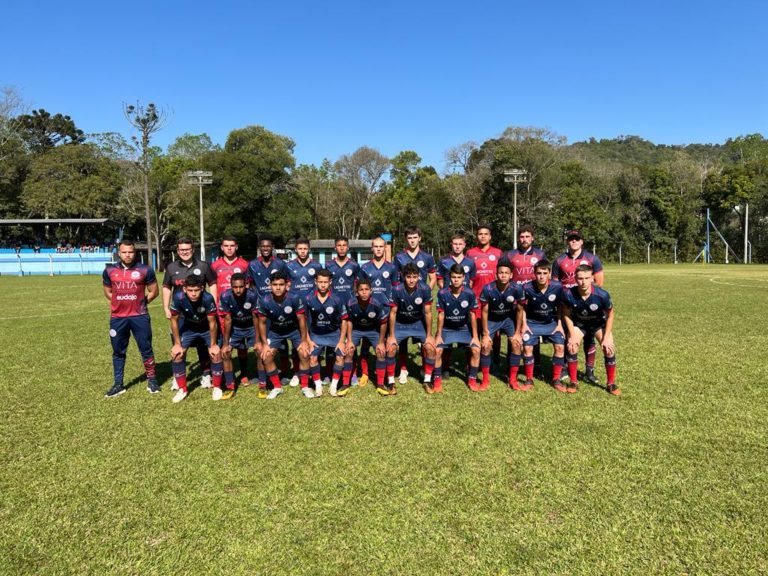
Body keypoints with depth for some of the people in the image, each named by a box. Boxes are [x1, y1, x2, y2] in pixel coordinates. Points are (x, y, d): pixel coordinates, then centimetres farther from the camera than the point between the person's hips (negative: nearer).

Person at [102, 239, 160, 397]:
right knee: (118, 351, 11)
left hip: (140, 316, -2)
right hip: (117, 317, 3)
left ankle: (152, 381, 16)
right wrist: (119, 303, 10)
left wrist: (141, 303, 5)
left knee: (146, 349, 4)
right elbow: (108, 292, 19)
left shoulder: (145, 270, -4)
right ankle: (118, 384, 21)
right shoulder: (109, 271, 4)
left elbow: (154, 291, 6)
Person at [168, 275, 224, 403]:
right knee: (176, 354, -10)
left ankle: (217, 388, 6)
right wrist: (177, 344, -11)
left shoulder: (208, 298, -36)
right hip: (188, 327, 2)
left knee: (216, 353, -15)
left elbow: (212, 322, -23)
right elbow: (174, 320, -15)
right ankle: (182, 389, 9)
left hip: (207, 328, -2)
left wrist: (213, 344, -16)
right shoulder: (178, 298, -31)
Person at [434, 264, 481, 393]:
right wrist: (439, 335, -8)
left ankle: (472, 379, 1)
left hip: (464, 328, 1)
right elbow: (441, 315, -10)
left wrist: (475, 336, -6)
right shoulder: (442, 293, -19)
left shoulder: (469, 293, -17)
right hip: (447, 328, -1)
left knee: (476, 349, -18)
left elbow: (472, 315, -9)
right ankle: (437, 380, -1)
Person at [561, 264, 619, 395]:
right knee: (571, 347, -17)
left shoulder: (602, 295, -32)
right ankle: (573, 382, 1)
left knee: (609, 348, -14)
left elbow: (610, 315, -14)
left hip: (599, 323, 0)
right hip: (578, 323, 1)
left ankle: (611, 384, 6)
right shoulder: (569, 294, -30)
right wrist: (572, 335, -14)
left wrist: (606, 338, -16)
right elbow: (567, 314, -11)